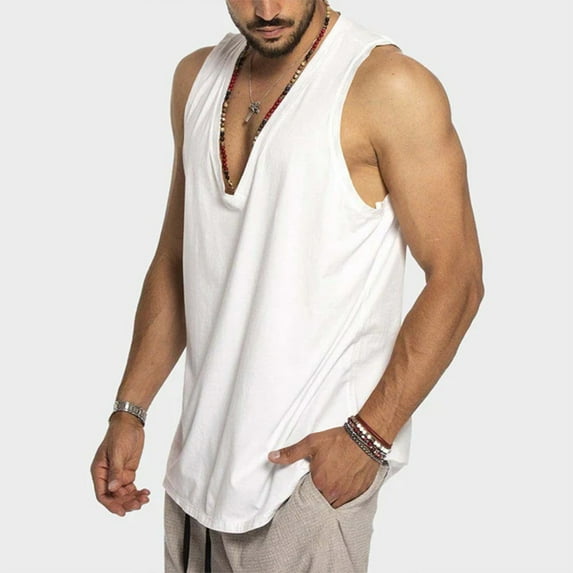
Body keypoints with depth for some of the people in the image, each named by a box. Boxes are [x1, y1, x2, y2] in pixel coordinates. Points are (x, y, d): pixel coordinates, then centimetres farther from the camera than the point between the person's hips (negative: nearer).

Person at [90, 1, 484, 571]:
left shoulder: (388, 85, -14)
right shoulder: (197, 77, 6)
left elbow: (456, 278, -12)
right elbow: (174, 261, 12)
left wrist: (369, 436, -16)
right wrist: (129, 411, 7)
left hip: (314, 465, -5)